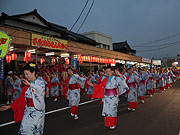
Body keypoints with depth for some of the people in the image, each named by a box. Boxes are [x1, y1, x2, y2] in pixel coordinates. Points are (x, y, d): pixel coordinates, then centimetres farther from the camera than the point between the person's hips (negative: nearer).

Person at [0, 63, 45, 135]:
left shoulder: (40, 82, -8)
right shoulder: (26, 85, 6)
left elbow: (41, 89, -31)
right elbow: (21, 99, 10)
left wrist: (29, 84, -26)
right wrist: (8, 106, 8)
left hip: (37, 111, -4)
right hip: (27, 111, 5)